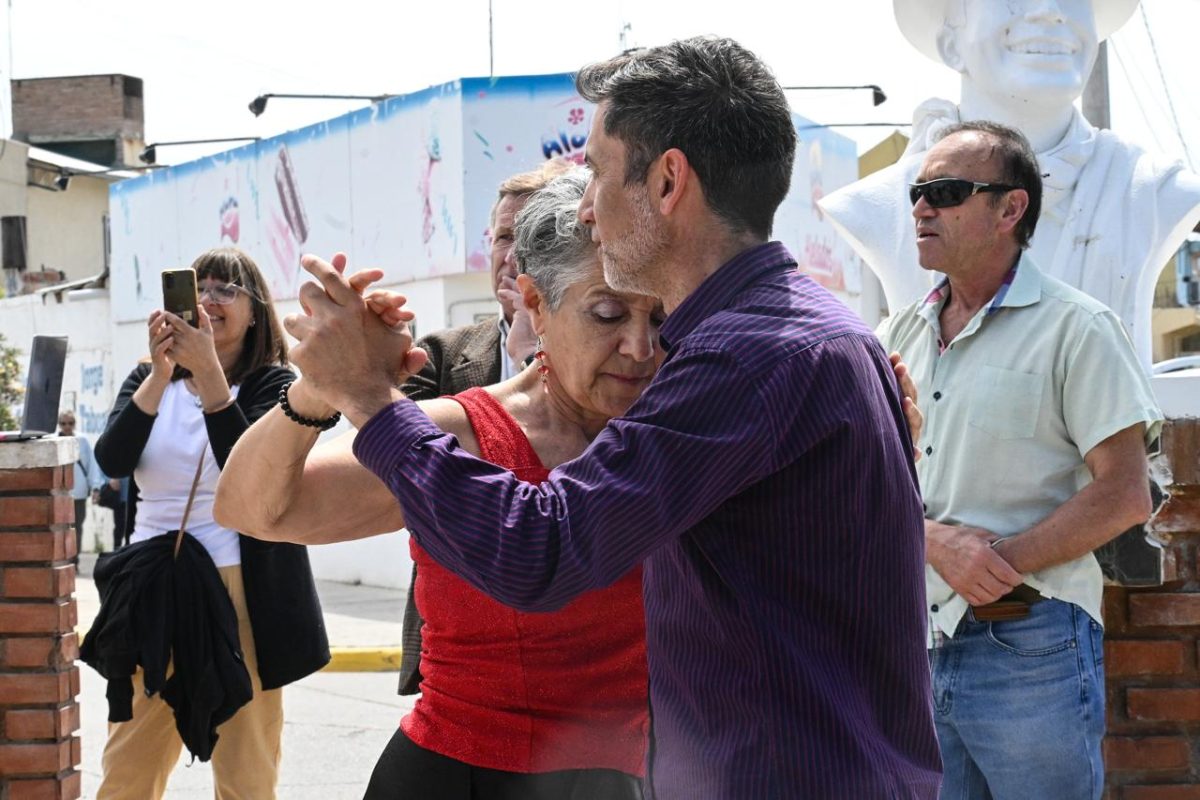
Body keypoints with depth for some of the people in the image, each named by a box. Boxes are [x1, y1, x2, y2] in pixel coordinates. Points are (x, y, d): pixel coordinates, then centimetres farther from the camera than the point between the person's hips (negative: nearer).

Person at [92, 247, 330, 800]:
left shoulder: (271, 383, 1)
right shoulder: (147, 379, 12)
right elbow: (111, 460, -5)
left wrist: (209, 372, -23)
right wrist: (161, 374, -16)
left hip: (237, 589, -3)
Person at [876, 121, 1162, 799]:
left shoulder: (1075, 327, -4)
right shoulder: (898, 336, 13)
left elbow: (1124, 495, -10)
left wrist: (997, 562, -16)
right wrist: (935, 541, -11)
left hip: (1030, 643, -5)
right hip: (915, 641, 5)